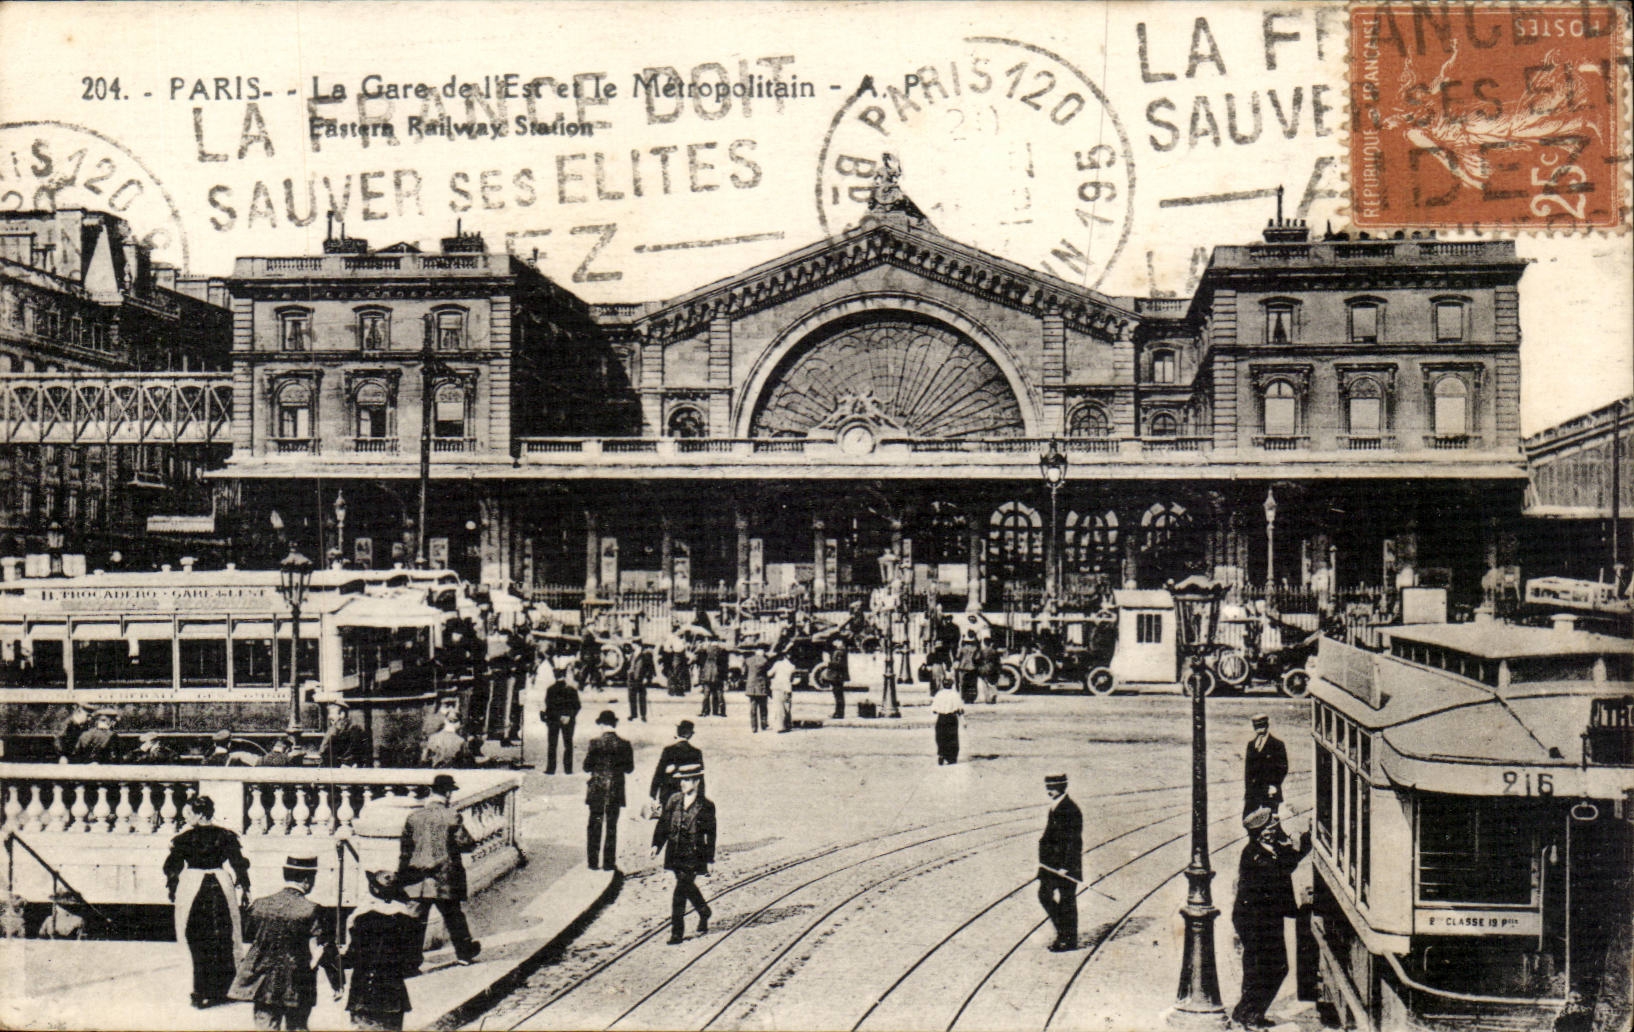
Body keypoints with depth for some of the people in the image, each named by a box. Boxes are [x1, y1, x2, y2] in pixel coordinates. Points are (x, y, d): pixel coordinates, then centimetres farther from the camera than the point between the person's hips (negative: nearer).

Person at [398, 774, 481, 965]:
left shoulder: (414, 817, 2)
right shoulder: (451, 816, -9)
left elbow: (404, 849, 7)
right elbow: (464, 843, -9)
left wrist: (401, 877, 14)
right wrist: (472, 843, 15)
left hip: (417, 879, 2)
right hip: (444, 878, -2)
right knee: (453, 917, 13)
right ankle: (463, 952, 26)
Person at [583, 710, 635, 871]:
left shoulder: (595, 743, -11)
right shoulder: (624, 745, -6)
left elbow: (586, 767, -8)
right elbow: (630, 768, 0)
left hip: (596, 791, -1)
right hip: (616, 791, 1)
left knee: (594, 826, 10)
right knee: (611, 826, 8)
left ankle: (592, 860, 11)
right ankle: (609, 862, 8)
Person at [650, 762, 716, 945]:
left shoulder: (706, 806, -7)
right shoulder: (674, 800, 3)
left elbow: (710, 835, -3)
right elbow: (663, 823, 8)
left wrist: (709, 859, -3)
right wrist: (657, 844, -3)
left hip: (693, 856, -5)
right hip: (675, 854, 5)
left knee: (680, 892, -11)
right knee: (687, 887, 21)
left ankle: (677, 931, -3)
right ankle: (704, 913, 46)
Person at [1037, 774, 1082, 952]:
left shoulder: (1070, 810, -18)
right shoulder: (1055, 807, 11)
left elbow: (1074, 842, -19)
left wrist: (1066, 866, -20)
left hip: (1066, 864, -10)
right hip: (1052, 863, 10)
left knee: (1067, 900, 1)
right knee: (1044, 895, 13)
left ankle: (1070, 940, 13)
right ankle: (1062, 932, 25)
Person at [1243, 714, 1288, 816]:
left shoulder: (1277, 744, -1)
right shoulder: (1251, 745, 15)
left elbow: (1283, 768, -3)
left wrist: (1274, 786, -11)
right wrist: (1247, 787, 9)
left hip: (1270, 790, -5)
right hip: (1252, 791, 5)